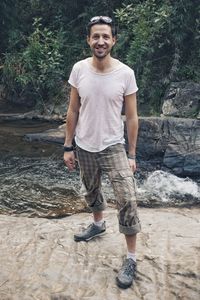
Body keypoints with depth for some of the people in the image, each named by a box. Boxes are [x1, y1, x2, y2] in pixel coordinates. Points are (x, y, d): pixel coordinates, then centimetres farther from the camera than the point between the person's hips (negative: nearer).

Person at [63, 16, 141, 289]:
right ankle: (98, 224, 51)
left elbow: (131, 117, -6)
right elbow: (73, 111, 1)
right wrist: (68, 147, 1)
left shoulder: (126, 74, -12)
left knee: (127, 200, -10)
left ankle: (131, 258, 4)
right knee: (91, 191, 22)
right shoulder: (79, 69, -6)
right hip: (84, 147, 3)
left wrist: (131, 154, -5)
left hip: (113, 147, -3)